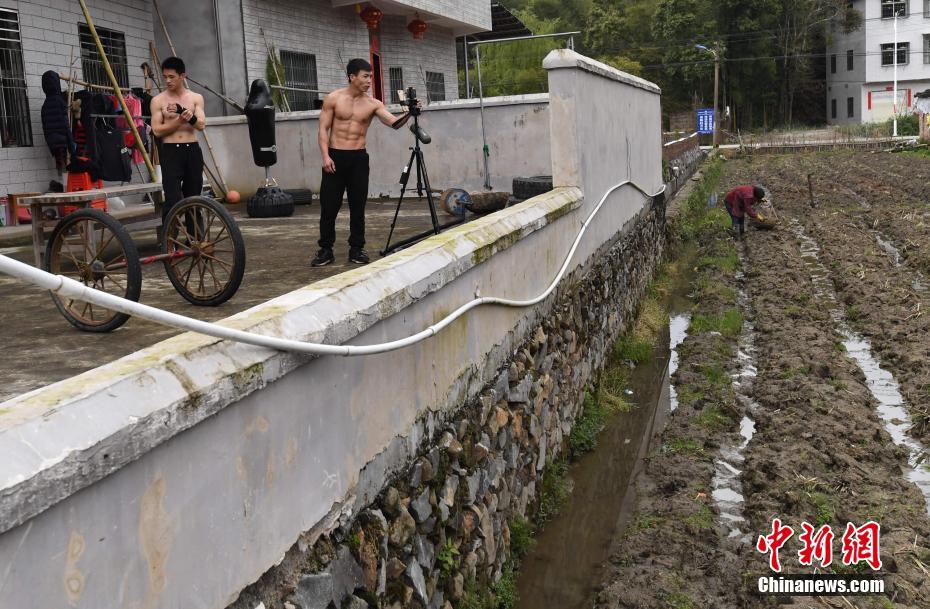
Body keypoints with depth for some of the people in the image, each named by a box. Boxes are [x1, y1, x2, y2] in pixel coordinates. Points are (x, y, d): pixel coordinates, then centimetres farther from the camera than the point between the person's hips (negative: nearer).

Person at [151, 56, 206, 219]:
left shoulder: (196, 98, 6)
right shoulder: (158, 100, 1)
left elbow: (201, 125, -6)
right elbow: (157, 131, -6)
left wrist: (189, 116, -25)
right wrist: (180, 120, -14)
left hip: (192, 150, 3)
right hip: (171, 152, -2)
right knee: (173, 199, -10)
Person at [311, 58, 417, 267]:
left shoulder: (373, 104, 3)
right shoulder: (333, 99, 0)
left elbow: (394, 123, -8)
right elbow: (323, 129, -1)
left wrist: (409, 113, -28)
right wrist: (325, 156, -13)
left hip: (359, 158, 1)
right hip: (335, 156, -1)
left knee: (358, 206, 4)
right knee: (329, 206, 1)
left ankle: (356, 249, 15)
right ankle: (326, 250, 10)